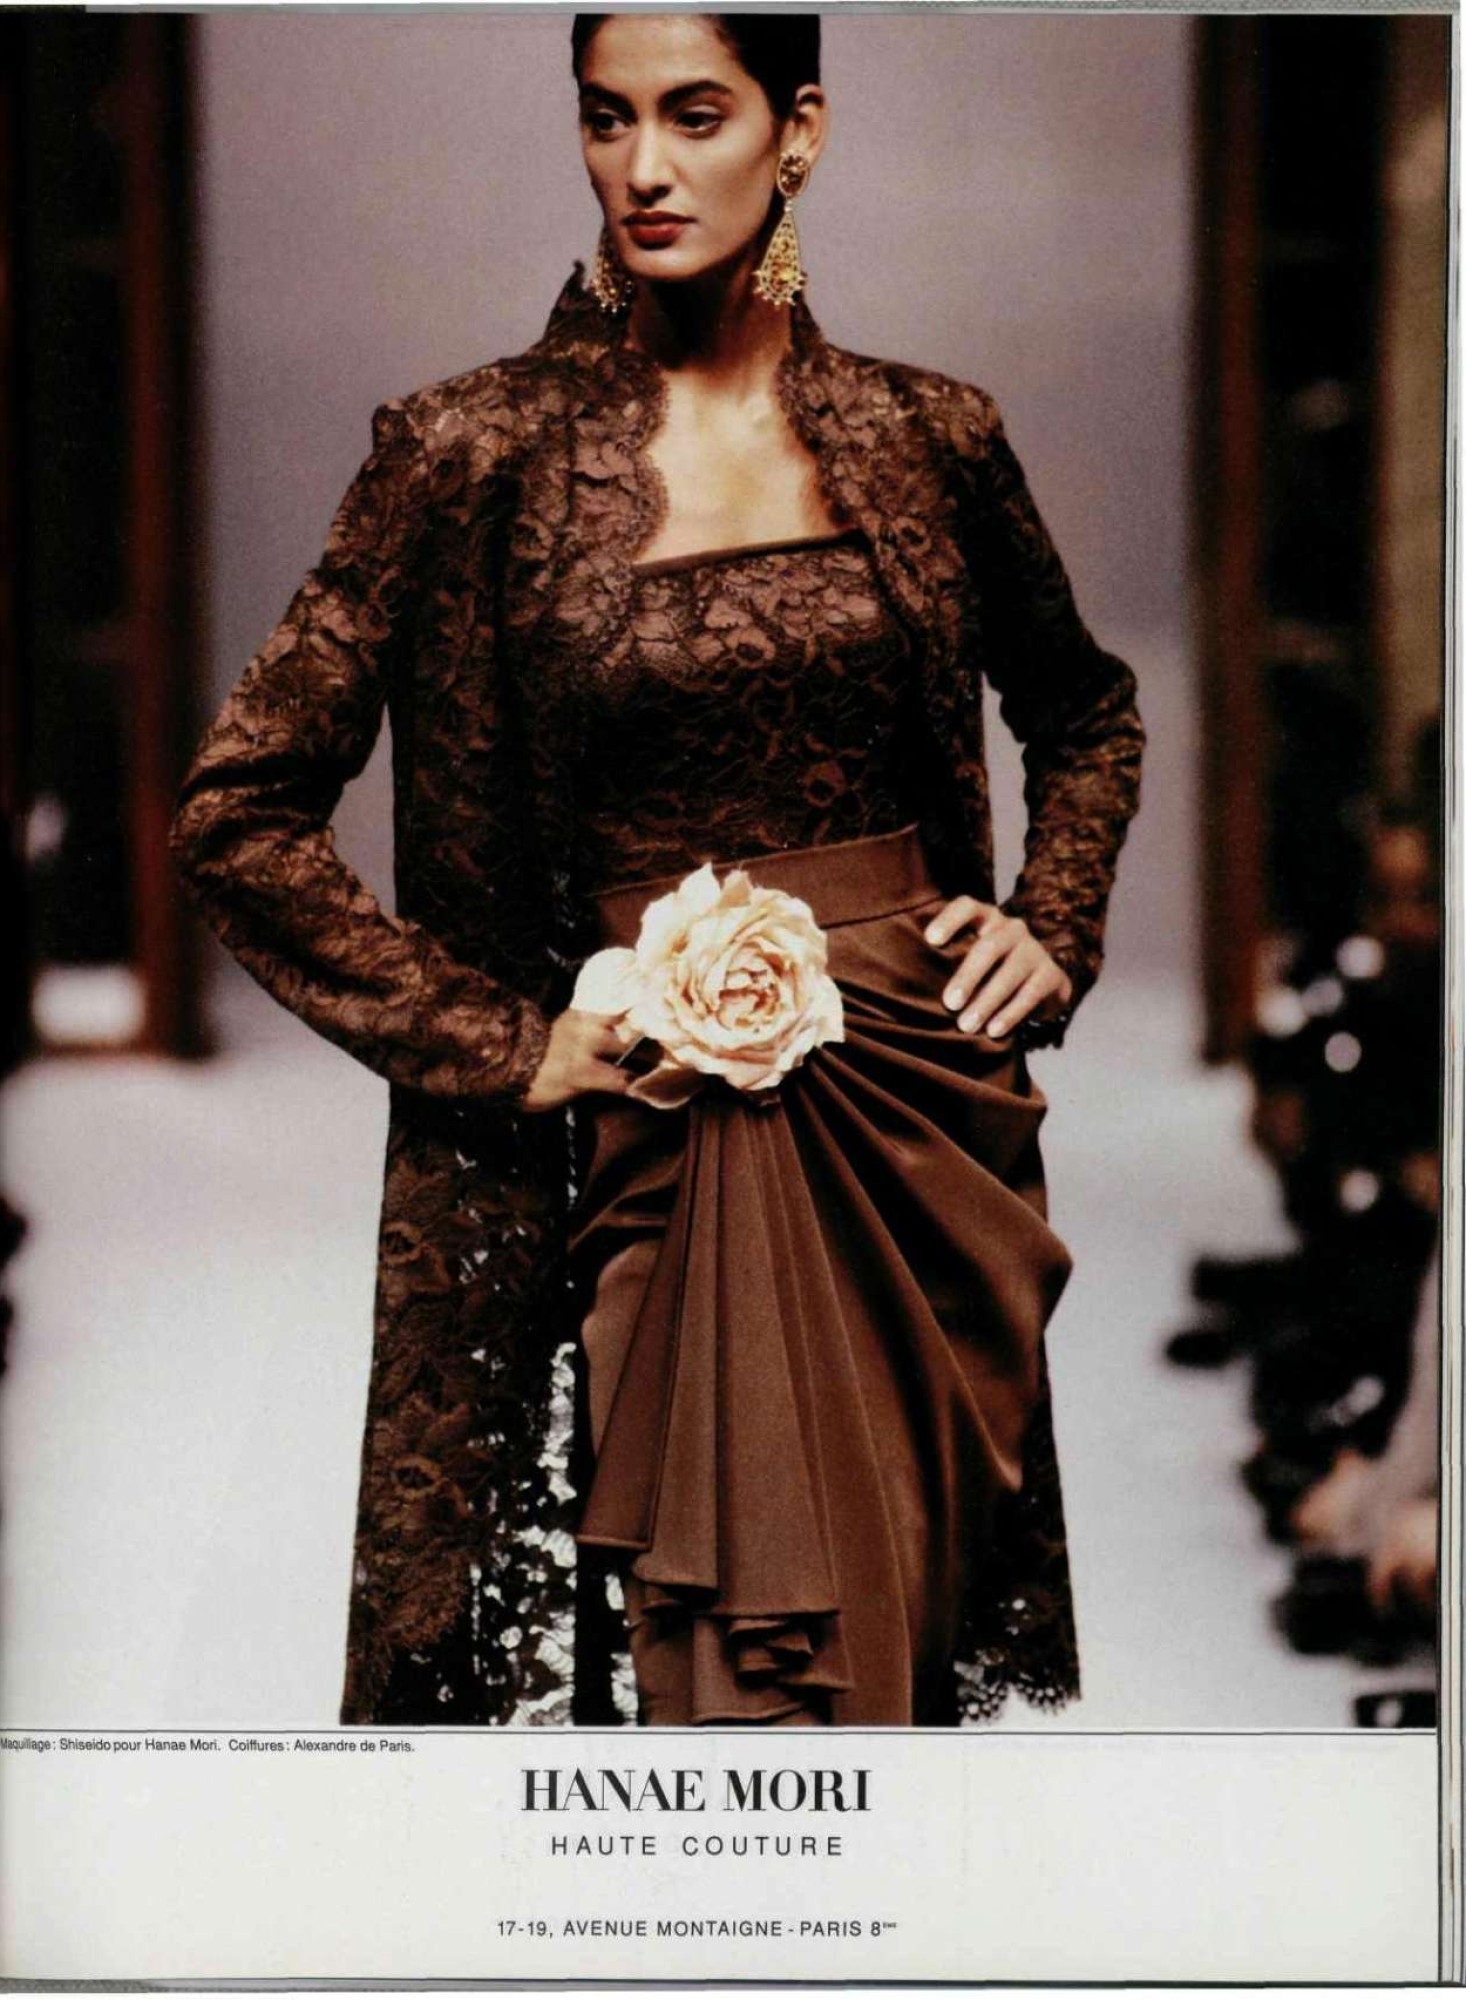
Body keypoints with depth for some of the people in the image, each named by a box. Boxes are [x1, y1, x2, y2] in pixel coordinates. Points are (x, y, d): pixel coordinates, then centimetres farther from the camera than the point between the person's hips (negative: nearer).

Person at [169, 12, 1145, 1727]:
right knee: (734, 1663, -6)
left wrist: (1053, 925, 7)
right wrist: (501, 1044, -8)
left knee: (910, 1640, 8)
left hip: (919, 1121, 3)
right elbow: (237, 810, -5)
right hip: (649, 1133, -3)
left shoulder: (927, 440, 5)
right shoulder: (475, 450, -4)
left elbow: (1087, 713, 24)